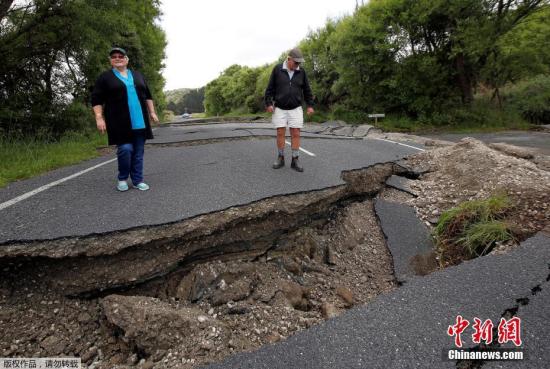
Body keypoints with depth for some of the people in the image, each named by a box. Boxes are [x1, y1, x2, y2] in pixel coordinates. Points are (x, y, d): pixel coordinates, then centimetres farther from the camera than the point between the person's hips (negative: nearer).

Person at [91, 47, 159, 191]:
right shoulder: (105, 77, 4)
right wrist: (99, 118, -10)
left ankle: (137, 180, 12)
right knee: (125, 149, -11)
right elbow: (96, 99, 0)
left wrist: (152, 112, 12)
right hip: (120, 123, -4)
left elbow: (148, 96, 20)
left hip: (139, 122, 4)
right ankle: (122, 179, 9)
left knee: (138, 152, 3)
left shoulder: (137, 75, 16)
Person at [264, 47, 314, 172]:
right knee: (280, 133, -1)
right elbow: (270, 88, -2)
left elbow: (307, 90, 8)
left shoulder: (301, 72, 1)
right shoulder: (277, 69, -4)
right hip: (280, 108, -1)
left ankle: (295, 161, 2)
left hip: (295, 109, 1)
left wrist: (310, 105, 3)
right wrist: (268, 103, -7)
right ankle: (280, 158, 12)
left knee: (296, 134, -3)